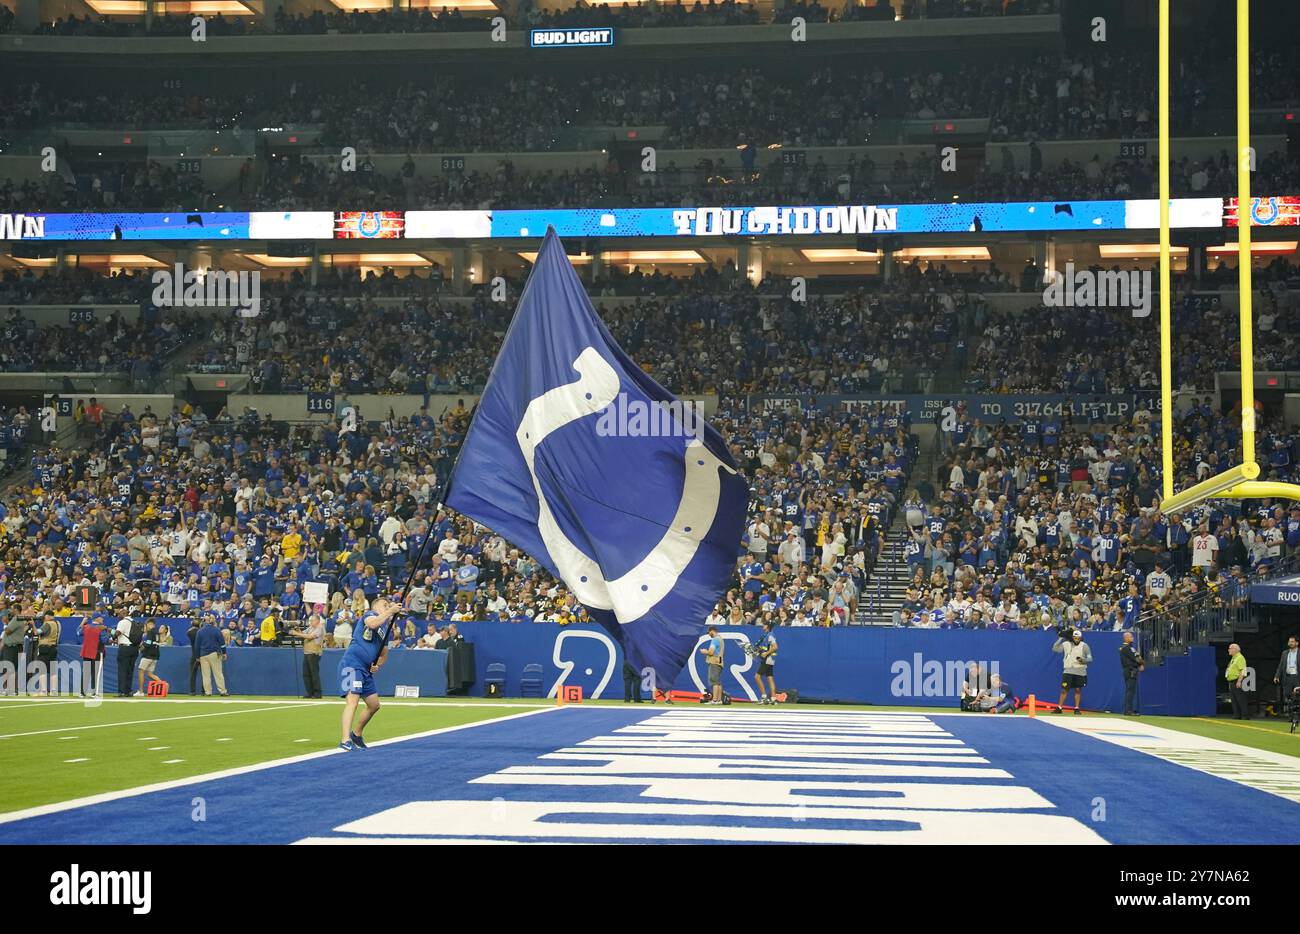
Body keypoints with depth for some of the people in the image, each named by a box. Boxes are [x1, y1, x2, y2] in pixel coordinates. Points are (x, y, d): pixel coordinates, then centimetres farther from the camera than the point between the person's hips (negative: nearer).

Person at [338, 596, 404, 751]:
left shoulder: (386, 628, 21)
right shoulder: (370, 614, 0)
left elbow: (383, 654, 28)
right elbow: (372, 623, -27)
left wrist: (378, 665, 7)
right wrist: (391, 611, -24)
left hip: (366, 670, 9)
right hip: (351, 664, -9)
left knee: (374, 705, 16)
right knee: (352, 701, -23)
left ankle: (356, 735, 36)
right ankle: (345, 741, -32)